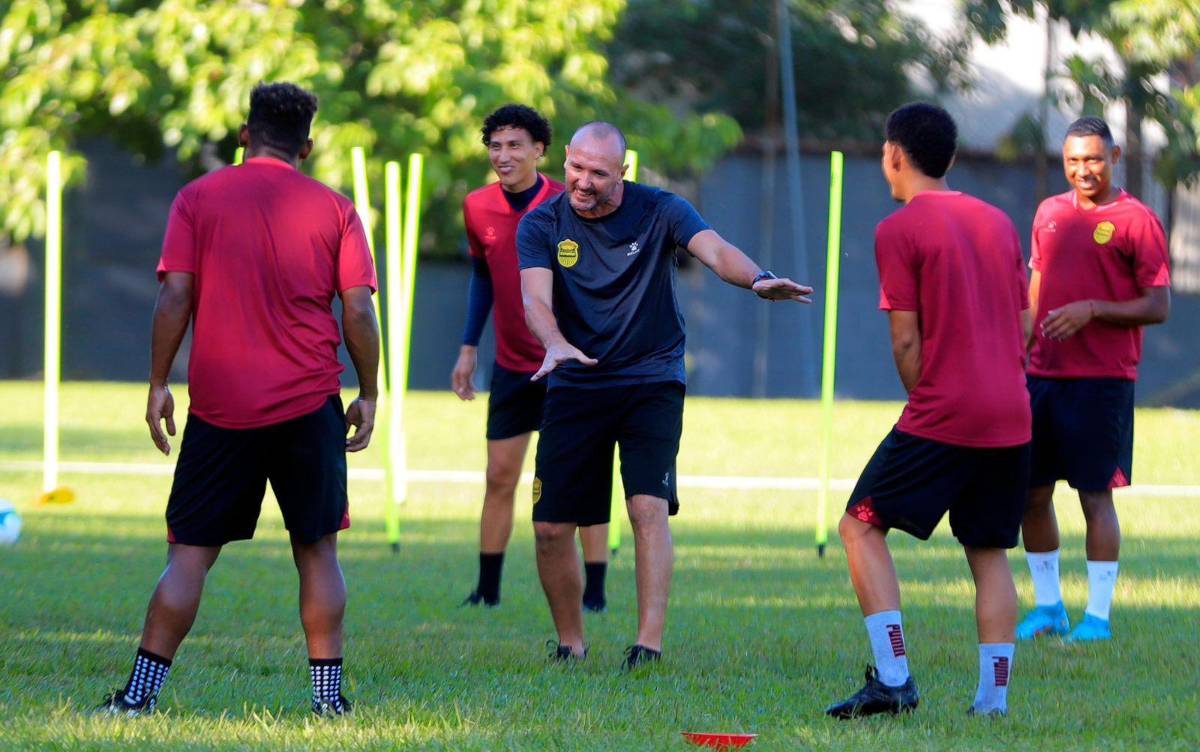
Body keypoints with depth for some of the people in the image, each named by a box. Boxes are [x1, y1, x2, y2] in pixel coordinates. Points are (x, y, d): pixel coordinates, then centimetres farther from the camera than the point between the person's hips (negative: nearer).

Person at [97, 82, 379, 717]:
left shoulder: (198, 198, 3)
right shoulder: (335, 209, 4)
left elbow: (175, 296, -4)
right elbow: (358, 312, -1)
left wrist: (158, 384, 2)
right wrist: (368, 396, 8)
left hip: (219, 405, 0)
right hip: (309, 403, 0)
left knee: (189, 553, 3)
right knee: (316, 551, 10)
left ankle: (141, 691, -3)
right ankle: (328, 692, 6)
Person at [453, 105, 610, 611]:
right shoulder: (478, 208, 0)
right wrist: (469, 347, 14)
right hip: (512, 364, 4)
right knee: (500, 477, 6)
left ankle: (594, 594, 2)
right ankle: (487, 590, 14)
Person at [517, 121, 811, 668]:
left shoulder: (659, 212, -6)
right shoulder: (542, 226, -2)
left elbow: (714, 250, -23)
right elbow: (536, 298, -18)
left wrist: (756, 279, -45)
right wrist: (556, 345, -40)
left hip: (652, 383, -2)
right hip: (574, 389, 2)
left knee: (649, 507, -20)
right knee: (550, 526, -1)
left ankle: (650, 643, -21)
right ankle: (570, 644, 18)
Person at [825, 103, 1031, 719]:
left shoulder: (899, 230, -5)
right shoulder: (998, 222, 14)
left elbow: (906, 342, -8)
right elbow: (1021, 325, 17)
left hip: (941, 414, -6)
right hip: (1011, 415, 6)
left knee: (861, 527, 2)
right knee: (989, 551, 12)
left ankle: (893, 679, -9)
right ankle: (994, 697, 4)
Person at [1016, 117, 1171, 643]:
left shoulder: (1135, 220, -5)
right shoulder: (1050, 213, 13)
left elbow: (1159, 306, -8)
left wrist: (1092, 310, -18)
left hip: (1102, 380, -6)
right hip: (1043, 376, 6)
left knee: (1095, 494, -5)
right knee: (1031, 491, 6)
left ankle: (1098, 615, 1)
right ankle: (1048, 607, 19)